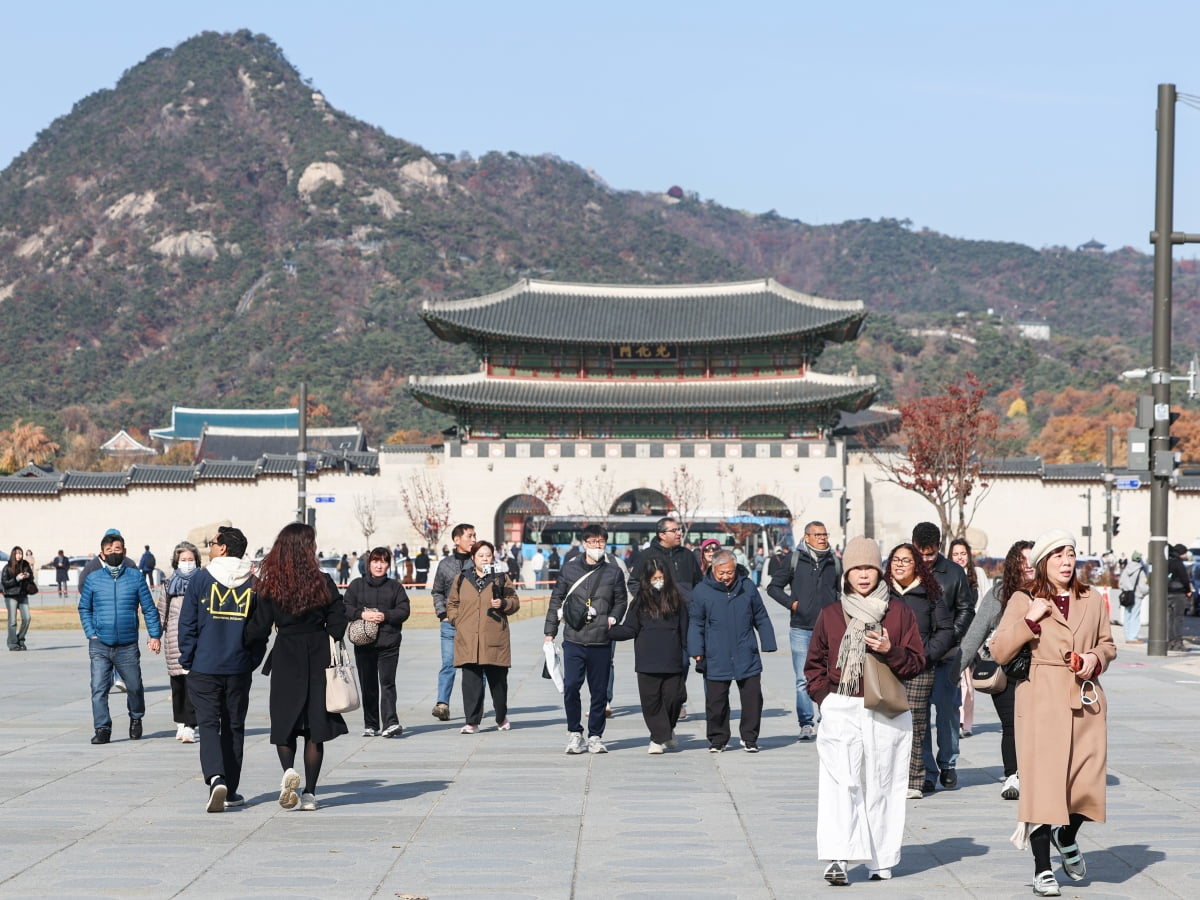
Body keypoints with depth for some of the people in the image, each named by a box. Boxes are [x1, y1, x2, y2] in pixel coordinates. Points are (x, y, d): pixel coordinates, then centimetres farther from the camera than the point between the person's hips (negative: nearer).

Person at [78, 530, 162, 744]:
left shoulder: (135, 577, 3)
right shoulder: (93, 579, 5)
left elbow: (149, 608, 6)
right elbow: (84, 609, 13)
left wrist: (155, 635, -1)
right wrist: (91, 634, 1)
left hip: (127, 646, 0)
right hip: (100, 646, 0)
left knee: (134, 687, 9)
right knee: (99, 689, -7)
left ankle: (136, 719, 34)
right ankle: (102, 729, -1)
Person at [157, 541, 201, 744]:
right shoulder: (171, 584, 13)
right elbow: (162, 611, 19)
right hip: (174, 641, 4)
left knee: (192, 682, -12)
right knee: (177, 684, 9)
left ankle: (189, 727, -14)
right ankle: (181, 723, 22)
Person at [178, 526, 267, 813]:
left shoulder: (199, 579, -5)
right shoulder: (253, 584, 3)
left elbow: (187, 623, -4)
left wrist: (187, 660, 4)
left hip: (204, 667, -2)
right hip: (239, 668, 2)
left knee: (208, 724, 2)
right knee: (234, 727, 11)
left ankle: (215, 778, -21)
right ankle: (230, 791, 14)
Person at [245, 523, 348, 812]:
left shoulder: (270, 585, -6)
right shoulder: (323, 582, -6)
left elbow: (259, 628, -5)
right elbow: (338, 622, -5)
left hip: (286, 659, 0)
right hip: (318, 658, 0)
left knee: (284, 722, 12)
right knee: (315, 725, 7)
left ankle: (288, 770, -15)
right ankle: (309, 793, 7)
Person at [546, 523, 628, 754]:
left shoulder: (614, 571, 4)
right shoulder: (569, 568, 5)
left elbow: (621, 601, 14)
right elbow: (556, 599, 11)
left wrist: (613, 619, -5)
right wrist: (550, 632, 8)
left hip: (601, 642, 0)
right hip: (573, 640, 0)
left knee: (599, 691, 5)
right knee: (570, 686, -8)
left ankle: (595, 736, 18)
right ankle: (575, 733, 8)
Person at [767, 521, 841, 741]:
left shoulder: (834, 562, 9)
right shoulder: (794, 560, 3)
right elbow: (773, 587, 9)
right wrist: (790, 603, -3)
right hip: (801, 629, -1)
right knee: (803, 680, -2)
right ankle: (807, 724, 2)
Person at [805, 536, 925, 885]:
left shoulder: (899, 613, 7)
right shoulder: (830, 615, 10)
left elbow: (916, 662, 4)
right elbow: (814, 664, 16)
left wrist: (890, 651, -13)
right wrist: (826, 696, 3)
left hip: (887, 713, 0)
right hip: (840, 710, 0)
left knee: (881, 785, 3)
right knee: (840, 782, -14)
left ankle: (881, 860, 11)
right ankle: (837, 859, -21)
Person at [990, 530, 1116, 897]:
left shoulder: (1092, 600, 12)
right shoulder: (1023, 601, 1)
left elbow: (1108, 645, 20)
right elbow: (999, 651, -5)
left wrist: (1096, 658, -2)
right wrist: (1031, 619, -14)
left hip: (1086, 701, 3)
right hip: (1042, 702, -3)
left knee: (1088, 780, -2)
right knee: (1042, 781, -5)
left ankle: (1067, 838, 31)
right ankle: (1042, 869, 5)